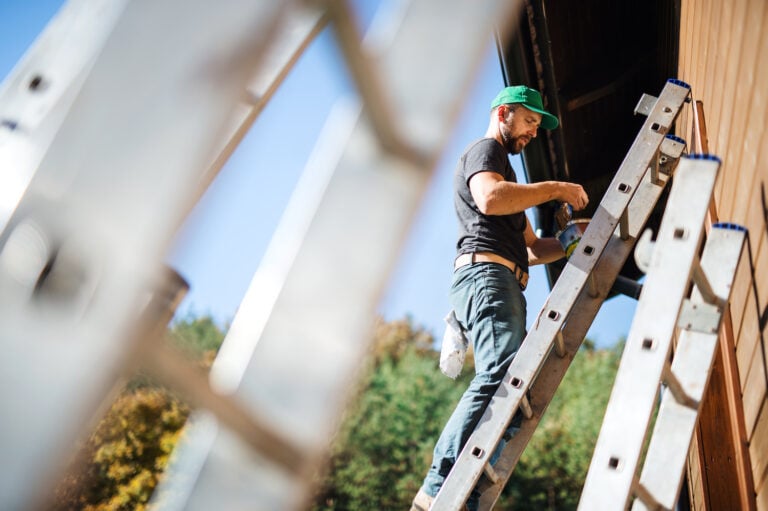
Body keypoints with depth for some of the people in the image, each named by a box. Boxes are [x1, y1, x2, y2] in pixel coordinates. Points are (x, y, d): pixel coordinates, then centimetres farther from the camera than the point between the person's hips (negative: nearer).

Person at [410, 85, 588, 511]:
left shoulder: (503, 166, 37)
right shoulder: (484, 149, 8)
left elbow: (531, 249, 35)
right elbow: (489, 198, -18)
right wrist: (555, 189, -8)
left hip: (503, 285, 10)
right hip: (486, 273, -10)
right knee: (502, 375, -28)